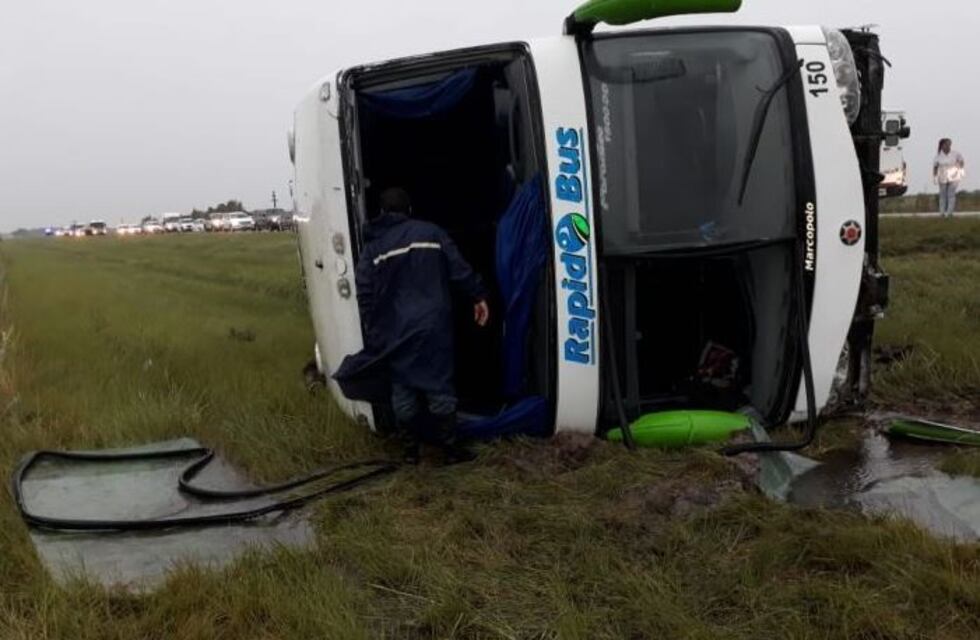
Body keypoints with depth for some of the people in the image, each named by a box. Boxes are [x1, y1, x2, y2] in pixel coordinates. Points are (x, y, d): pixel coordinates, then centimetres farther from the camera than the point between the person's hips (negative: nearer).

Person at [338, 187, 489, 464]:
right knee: (439, 385, 7)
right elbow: (459, 269, 0)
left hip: (395, 332, 1)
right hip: (432, 325, -1)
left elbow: (365, 294, 1)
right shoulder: (431, 232, 5)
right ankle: (450, 445, 13)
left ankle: (411, 448, 19)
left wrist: (373, 332, 6)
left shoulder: (373, 247, 7)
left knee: (402, 389, 11)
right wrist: (478, 296, 9)